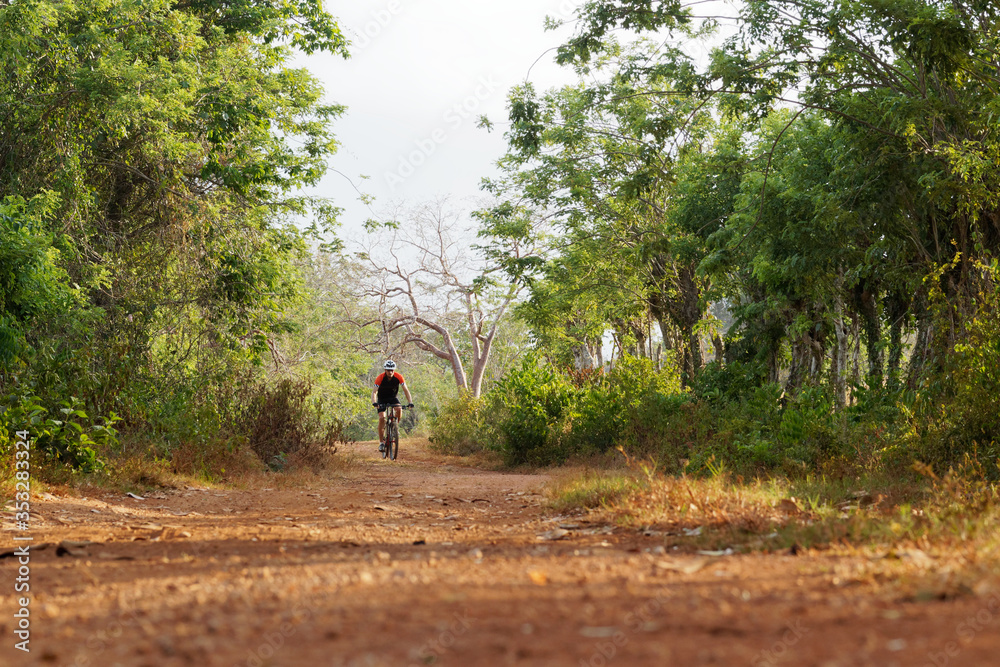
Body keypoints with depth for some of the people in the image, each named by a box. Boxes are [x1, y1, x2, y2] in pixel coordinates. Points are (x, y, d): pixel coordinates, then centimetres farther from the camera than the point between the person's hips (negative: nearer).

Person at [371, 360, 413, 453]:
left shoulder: (398, 377, -22)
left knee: (399, 409, -30)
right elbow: (374, 392, -30)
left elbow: (406, 390, -20)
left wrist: (410, 402, -34)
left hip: (392, 398, 1)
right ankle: (381, 442, -10)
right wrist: (374, 402, -49)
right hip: (382, 399, -1)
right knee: (381, 418, -18)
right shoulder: (380, 378, -26)